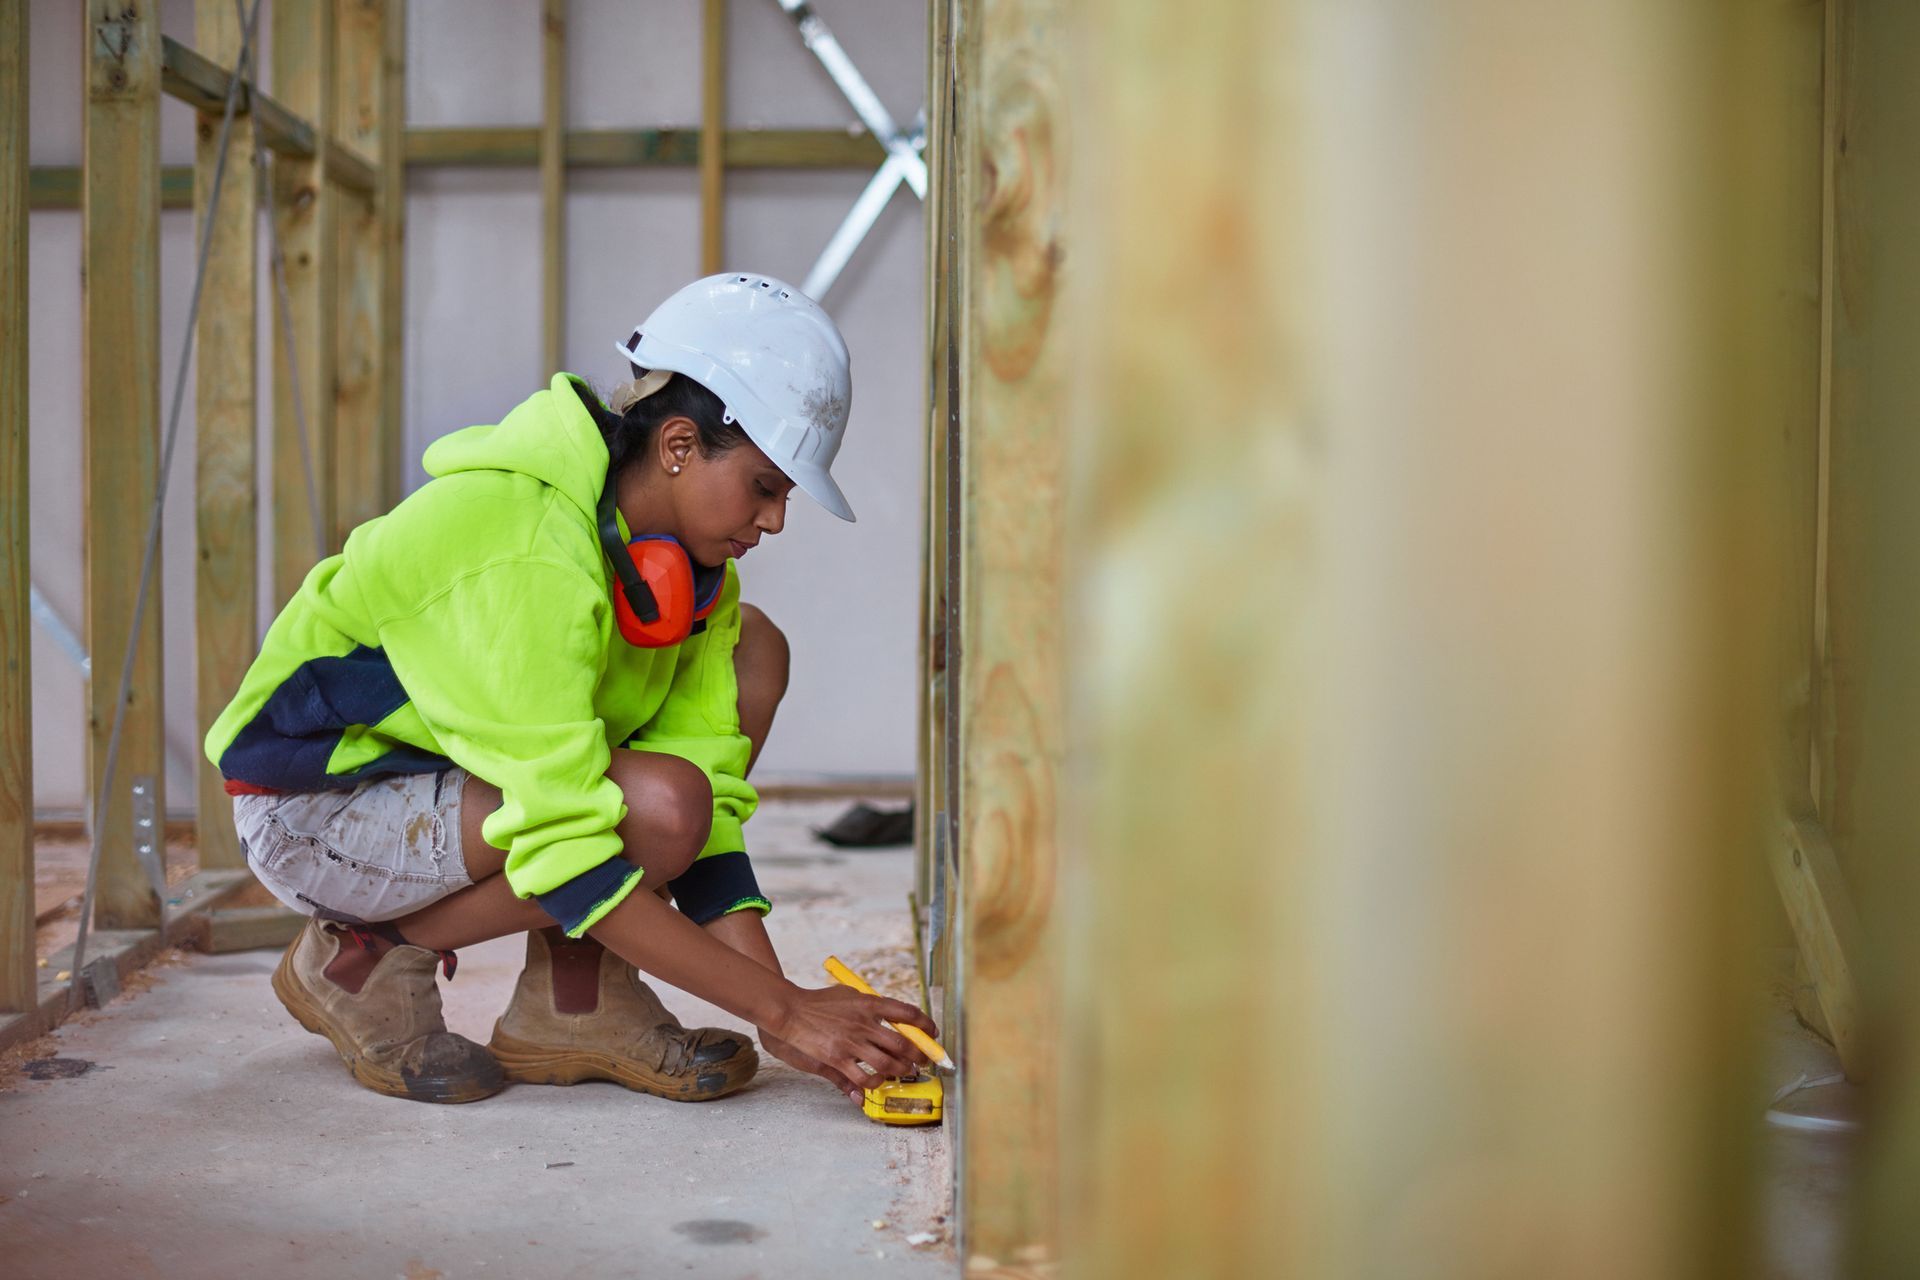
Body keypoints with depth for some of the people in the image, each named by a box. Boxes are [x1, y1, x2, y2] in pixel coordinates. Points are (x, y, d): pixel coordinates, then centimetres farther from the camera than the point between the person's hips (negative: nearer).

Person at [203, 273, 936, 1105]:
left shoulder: (690, 565, -5)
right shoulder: (524, 554, -32)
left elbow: (713, 796, -6)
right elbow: (566, 851, -35)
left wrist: (780, 993, -18)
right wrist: (779, 1009, -33)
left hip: (446, 764, 9)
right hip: (316, 810, -8)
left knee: (751, 651, -4)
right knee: (655, 804, -31)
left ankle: (578, 1003, -5)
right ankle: (368, 957, -7)